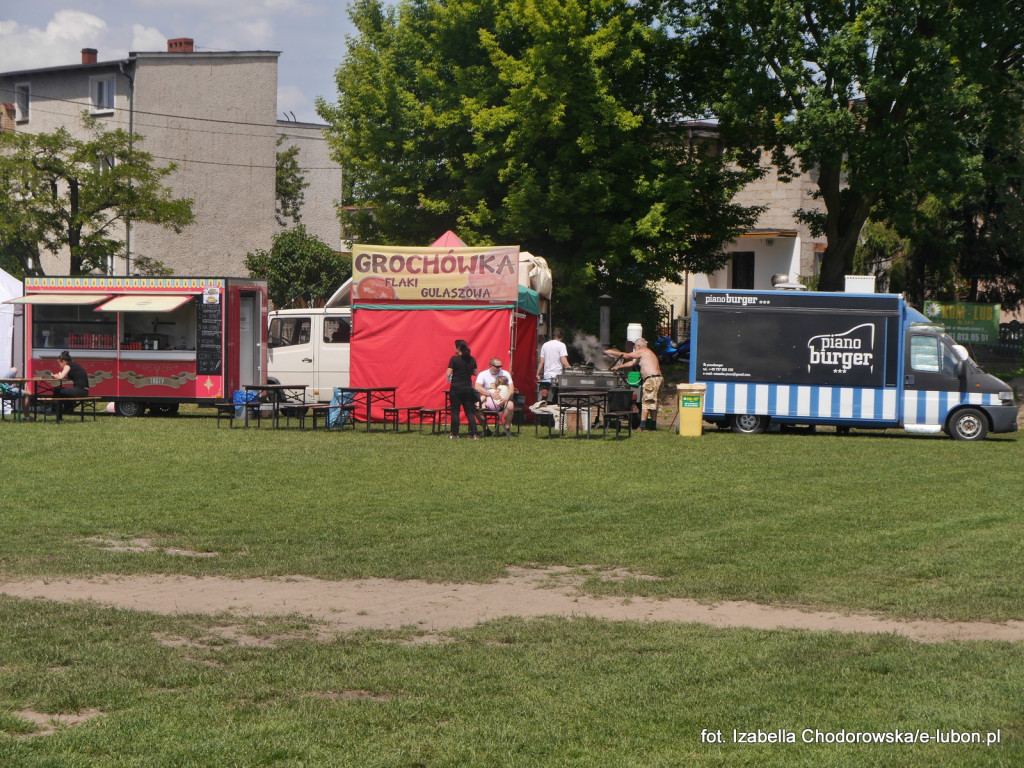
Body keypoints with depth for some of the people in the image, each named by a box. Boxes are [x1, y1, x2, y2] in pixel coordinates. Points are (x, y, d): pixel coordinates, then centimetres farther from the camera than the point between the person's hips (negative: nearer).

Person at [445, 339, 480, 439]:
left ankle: (454, 434, 6)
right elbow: (475, 373, 11)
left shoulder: (454, 359, -11)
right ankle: (474, 434, -1)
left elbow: (448, 374, -13)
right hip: (468, 388, 4)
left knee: (455, 411, 5)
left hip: (456, 388, -4)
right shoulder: (471, 359, 3)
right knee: (470, 412, 6)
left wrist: (448, 376, 8)